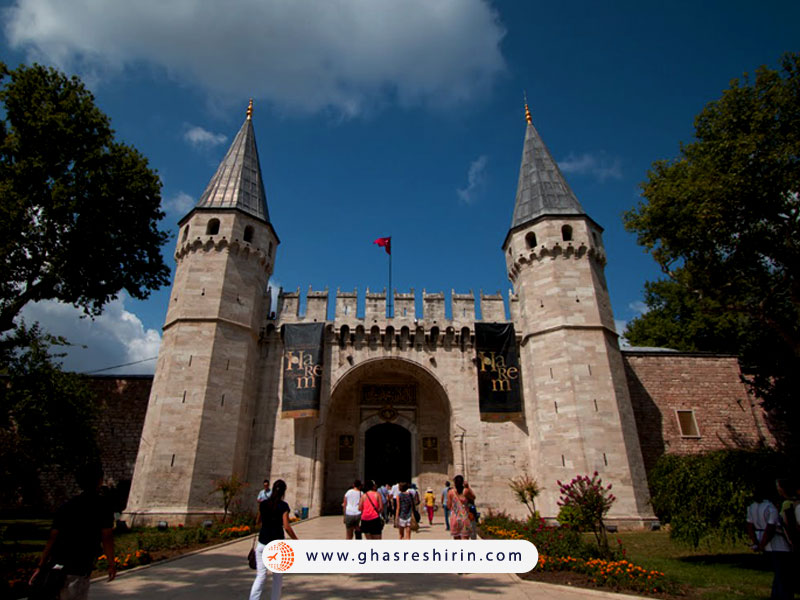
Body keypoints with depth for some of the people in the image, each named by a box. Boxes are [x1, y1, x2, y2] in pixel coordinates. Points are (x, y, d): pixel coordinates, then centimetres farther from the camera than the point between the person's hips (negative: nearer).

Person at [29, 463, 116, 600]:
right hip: (77, 571, -6)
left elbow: (52, 539, 7)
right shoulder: (102, 506, -7)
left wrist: (40, 567, 11)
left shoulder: (67, 506, 9)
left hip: (54, 566, 6)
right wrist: (111, 564, 2)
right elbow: (107, 538, -8)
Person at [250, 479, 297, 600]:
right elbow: (286, 526, -15)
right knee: (278, 576, 16)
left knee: (261, 575, 6)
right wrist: (296, 541, -6)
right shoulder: (283, 506, -11)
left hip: (262, 543, 3)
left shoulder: (263, 504, 1)